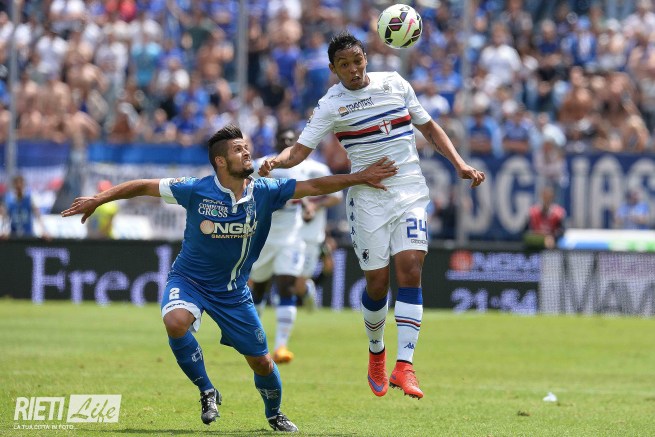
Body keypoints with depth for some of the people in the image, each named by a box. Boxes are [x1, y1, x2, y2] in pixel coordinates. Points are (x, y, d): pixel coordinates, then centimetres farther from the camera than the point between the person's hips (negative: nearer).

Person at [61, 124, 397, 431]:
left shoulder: (265, 193, -11)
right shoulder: (196, 191, -19)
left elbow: (314, 187, -5)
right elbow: (144, 186, -10)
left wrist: (360, 177, -9)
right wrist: (97, 200, -12)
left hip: (233, 289, 3)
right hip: (189, 279, -3)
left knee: (260, 360, 5)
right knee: (176, 322, -35)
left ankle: (274, 414, 37)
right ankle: (207, 391, -13)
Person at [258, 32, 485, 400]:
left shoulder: (395, 84, 5)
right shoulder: (331, 105, -1)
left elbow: (429, 127, 15)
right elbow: (301, 149, -6)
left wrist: (460, 164, 6)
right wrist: (275, 162, -27)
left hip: (410, 192, 1)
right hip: (368, 199, -1)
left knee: (410, 269, -15)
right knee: (377, 282, -1)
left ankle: (404, 366, -21)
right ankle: (376, 353, 28)